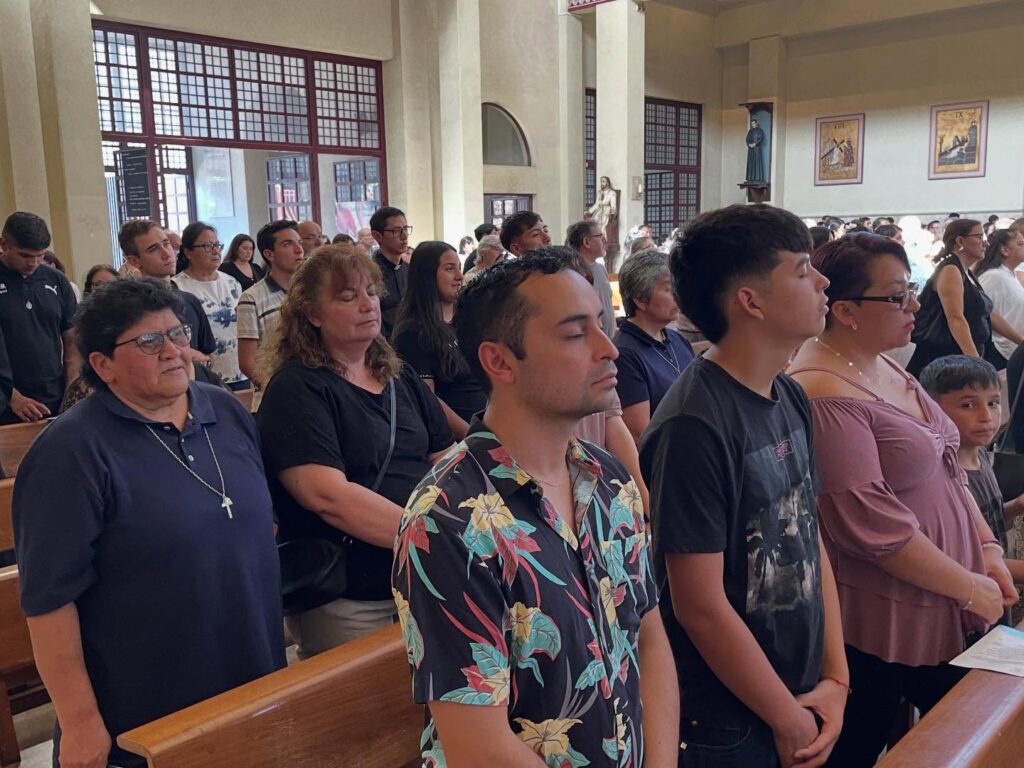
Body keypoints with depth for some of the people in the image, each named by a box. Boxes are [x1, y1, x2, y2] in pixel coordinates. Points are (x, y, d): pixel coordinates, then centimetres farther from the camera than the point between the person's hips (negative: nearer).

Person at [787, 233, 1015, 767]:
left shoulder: (882, 366, 7)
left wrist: (987, 549, 6)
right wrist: (969, 587, -14)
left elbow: (943, 466, 16)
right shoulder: (825, 394, -24)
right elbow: (873, 527, -25)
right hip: (877, 629, -9)